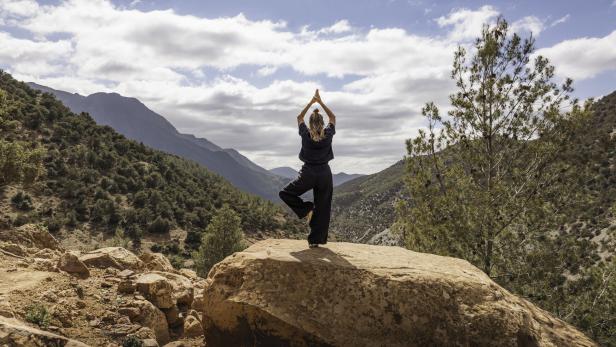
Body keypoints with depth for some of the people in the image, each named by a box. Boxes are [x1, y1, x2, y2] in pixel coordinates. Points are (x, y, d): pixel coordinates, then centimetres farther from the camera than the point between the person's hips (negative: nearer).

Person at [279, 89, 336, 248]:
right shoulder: (328, 134, -3)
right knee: (322, 208, 10)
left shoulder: (306, 134, -5)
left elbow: (299, 118, 14)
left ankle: (306, 209, 0)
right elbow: (333, 117, 15)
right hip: (325, 174, 2)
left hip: (308, 174, -2)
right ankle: (316, 240, 12)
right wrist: (320, 102, 13)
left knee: (285, 193, 16)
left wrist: (311, 102, 15)